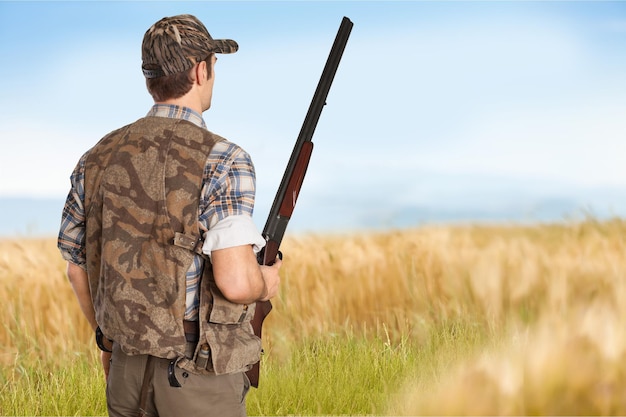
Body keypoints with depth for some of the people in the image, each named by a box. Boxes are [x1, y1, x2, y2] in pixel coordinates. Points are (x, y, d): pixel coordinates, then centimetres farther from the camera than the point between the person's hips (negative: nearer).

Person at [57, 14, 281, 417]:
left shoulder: (98, 159, 4)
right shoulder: (222, 161, -16)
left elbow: (78, 267, 12)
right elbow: (235, 281, -25)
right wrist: (265, 283, -1)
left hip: (128, 371, 6)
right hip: (200, 380, -5)